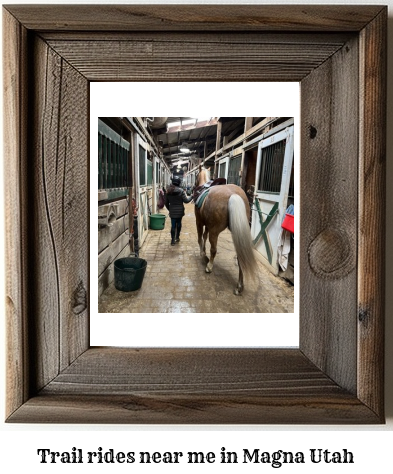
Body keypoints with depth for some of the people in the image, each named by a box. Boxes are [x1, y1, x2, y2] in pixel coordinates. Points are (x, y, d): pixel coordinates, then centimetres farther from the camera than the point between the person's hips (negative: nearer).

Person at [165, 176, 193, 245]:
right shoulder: (181, 191, -13)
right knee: (178, 224, 16)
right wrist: (192, 196, 4)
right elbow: (186, 201, -12)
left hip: (172, 212, 2)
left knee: (173, 225, 6)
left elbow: (166, 203, 6)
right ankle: (177, 237, 28)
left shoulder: (168, 191, 0)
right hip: (180, 211, -2)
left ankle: (173, 240, 4)